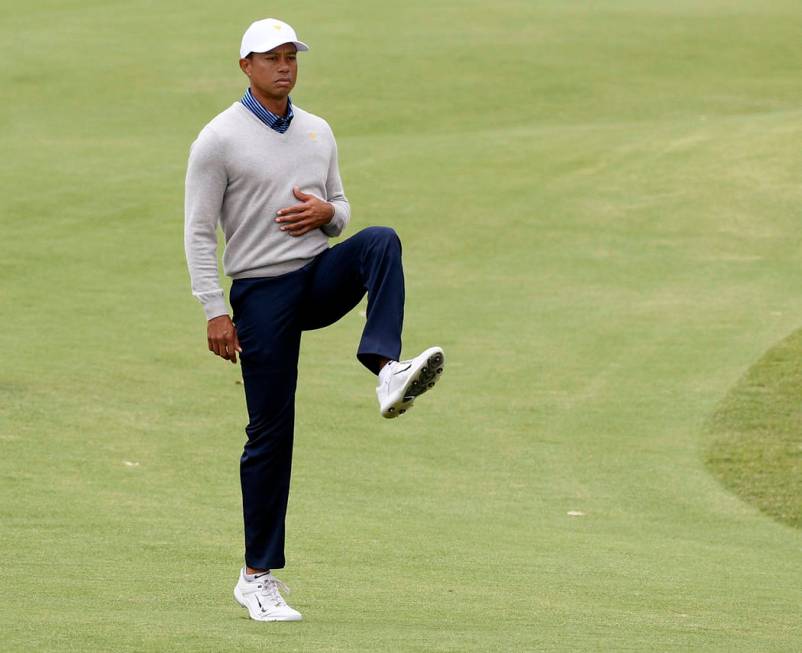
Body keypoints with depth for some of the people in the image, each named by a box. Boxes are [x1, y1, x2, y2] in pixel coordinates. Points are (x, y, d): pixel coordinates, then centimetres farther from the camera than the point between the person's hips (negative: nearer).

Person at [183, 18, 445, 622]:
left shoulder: (318, 132, 12)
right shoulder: (220, 139, -5)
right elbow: (199, 232, -6)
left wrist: (327, 213, -6)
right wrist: (215, 312, -13)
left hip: (320, 277, 4)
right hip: (261, 294, -4)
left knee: (380, 242, -26)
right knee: (270, 431, -3)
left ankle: (387, 370, -44)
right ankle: (258, 577, 6)